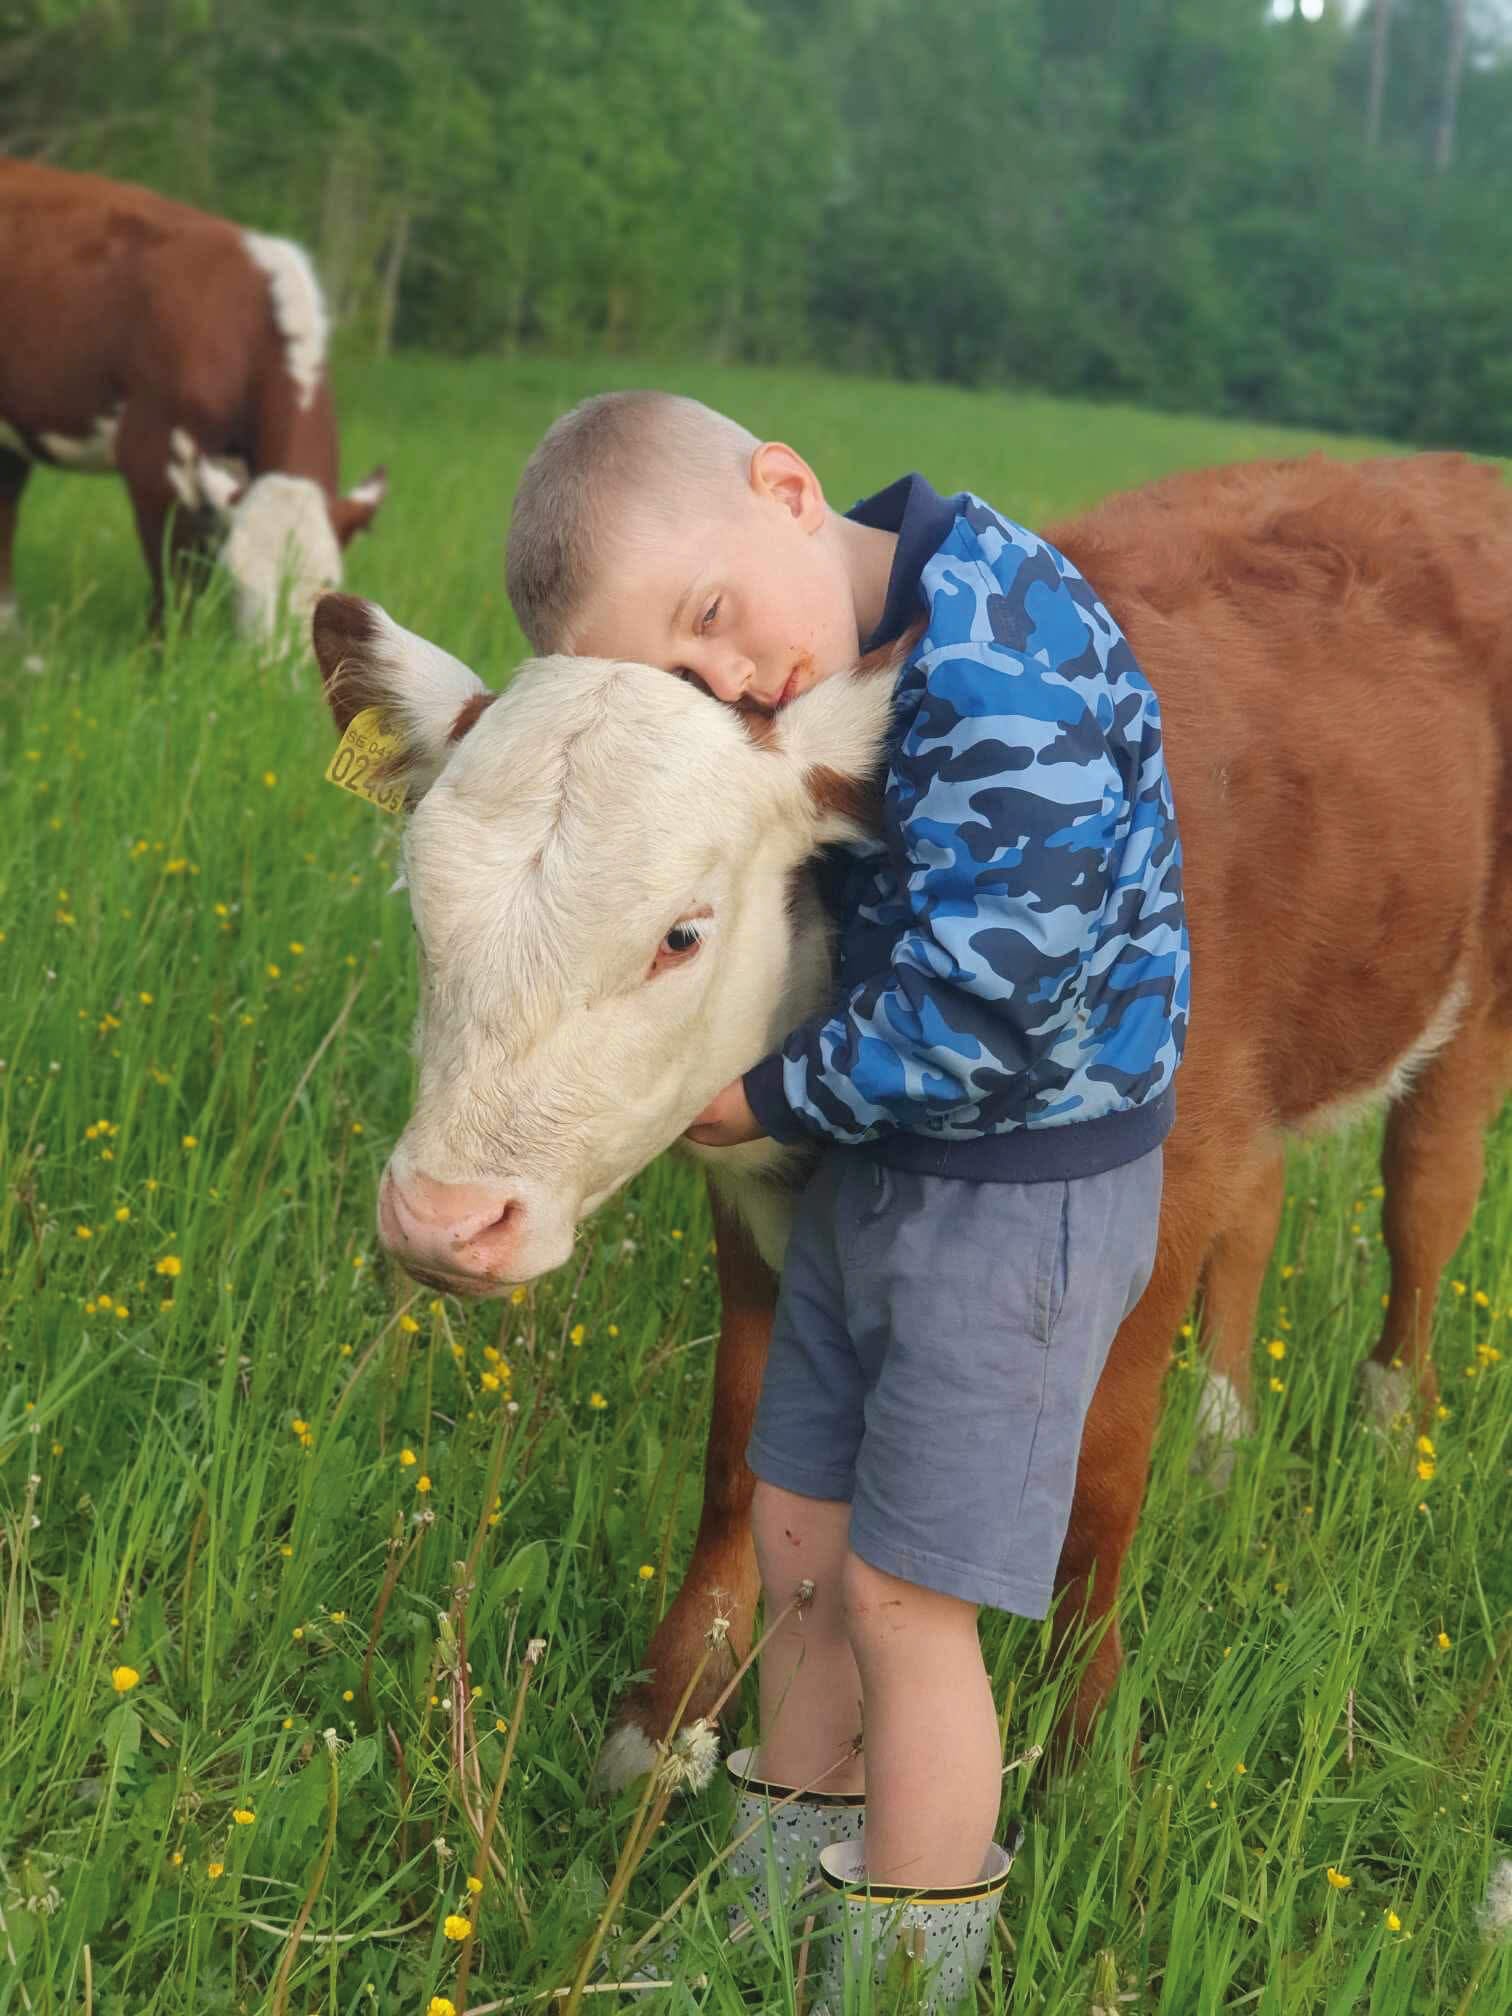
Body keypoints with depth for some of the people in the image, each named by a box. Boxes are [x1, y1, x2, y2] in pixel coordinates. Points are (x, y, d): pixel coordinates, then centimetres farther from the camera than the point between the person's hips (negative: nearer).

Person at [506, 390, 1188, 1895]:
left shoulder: (1004, 668, -27)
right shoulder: (834, 648, 0)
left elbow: (986, 1016, -27)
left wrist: (765, 1101, -14)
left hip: (1028, 1176, -8)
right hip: (876, 1157, 9)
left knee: (899, 1600, 0)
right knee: (796, 1549, 16)